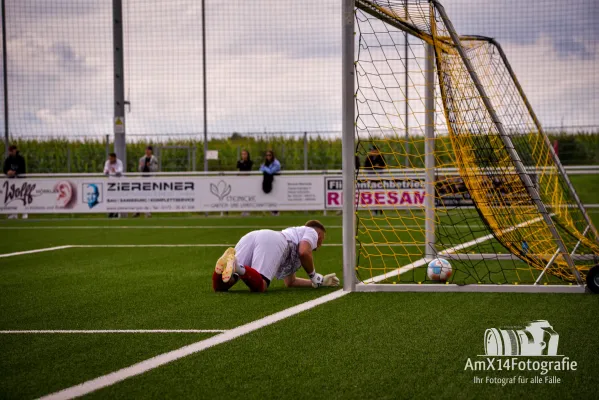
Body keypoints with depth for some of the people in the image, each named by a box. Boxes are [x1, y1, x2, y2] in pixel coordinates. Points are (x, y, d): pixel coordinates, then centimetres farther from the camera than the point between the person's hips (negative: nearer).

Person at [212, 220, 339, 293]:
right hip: (272, 242, -6)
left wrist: (320, 282, 53)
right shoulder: (311, 231, 28)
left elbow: (290, 282, 47)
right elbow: (304, 252, 2)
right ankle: (236, 266, -44)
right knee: (259, 286, -21)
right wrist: (313, 276, 18)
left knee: (219, 286, -7)